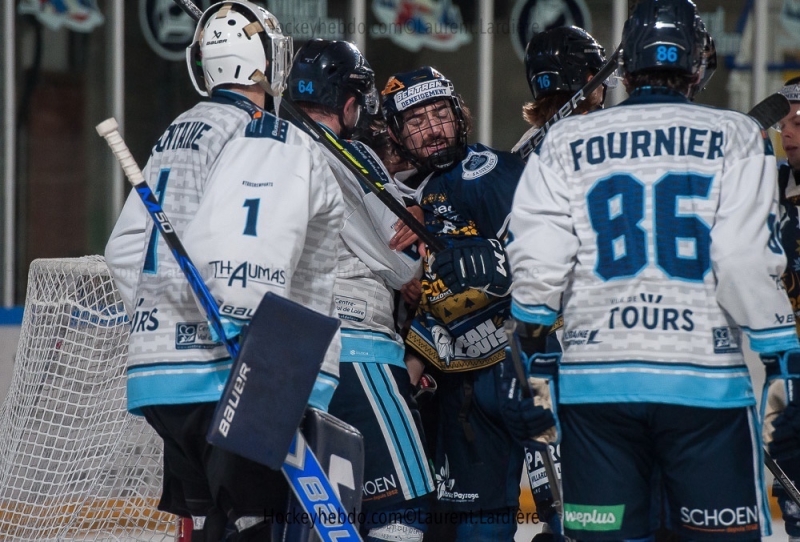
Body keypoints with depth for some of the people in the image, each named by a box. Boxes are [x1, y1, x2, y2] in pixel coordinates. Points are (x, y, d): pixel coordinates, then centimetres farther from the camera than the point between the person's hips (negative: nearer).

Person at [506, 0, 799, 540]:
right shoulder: (736, 138, 0)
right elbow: (746, 261, -8)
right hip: (704, 376, -2)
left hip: (595, 379, 2)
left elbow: (537, 259, 1)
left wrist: (532, 333, 19)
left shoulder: (568, 143, 6)